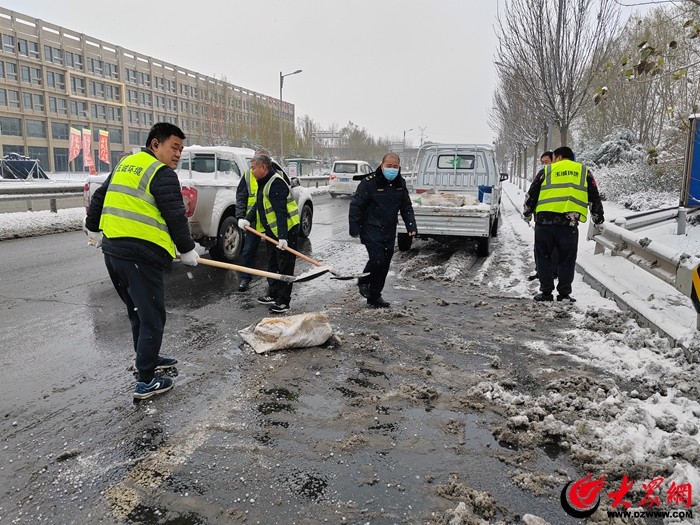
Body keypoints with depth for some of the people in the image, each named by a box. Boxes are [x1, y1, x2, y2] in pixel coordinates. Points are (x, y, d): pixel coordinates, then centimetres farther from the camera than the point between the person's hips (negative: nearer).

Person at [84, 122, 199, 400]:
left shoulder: (125, 164, 17)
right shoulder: (163, 174, -9)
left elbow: (99, 197, 26)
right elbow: (175, 217, -11)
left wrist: (94, 229, 39)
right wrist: (187, 251, 2)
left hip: (113, 250, 9)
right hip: (141, 256, -9)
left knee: (138, 313, 23)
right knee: (152, 318, 1)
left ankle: (149, 359, 38)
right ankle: (146, 382, 6)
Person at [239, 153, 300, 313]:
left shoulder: (276, 183, -21)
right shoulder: (263, 183, 11)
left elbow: (281, 212, -28)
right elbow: (258, 205, 14)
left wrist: (282, 237, -33)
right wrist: (247, 220, -2)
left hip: (287, 230, -11)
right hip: (273, 231, 11)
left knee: (284, 267, -4)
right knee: (272, 263, 19)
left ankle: (283, 302, 3)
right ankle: (273, 295, 32)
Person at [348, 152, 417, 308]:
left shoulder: (400, 183, 6)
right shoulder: (369, 182, -14)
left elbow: (406, 207, 16)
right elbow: (356, 205, -10)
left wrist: (411, 226, 6)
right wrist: (354, 229, -12)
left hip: (389, 232, 6)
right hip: (371, 229, -6)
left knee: (385, 264, 8)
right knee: (377, 259, -17)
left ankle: (374, 297, 21)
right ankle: (363, 281, 15)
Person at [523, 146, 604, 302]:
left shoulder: (546, 171, 15)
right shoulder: (584, 172, 18)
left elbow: (531, 194, 16)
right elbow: (594, 197, 21)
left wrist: (527, 214, 28)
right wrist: (597, 216, 32)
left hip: (544, 221, 0)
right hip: (569, 223, 0)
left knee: (543, 257, 11)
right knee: (567, 260, 10)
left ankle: (546, 292, 11)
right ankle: (564, 294, 11)